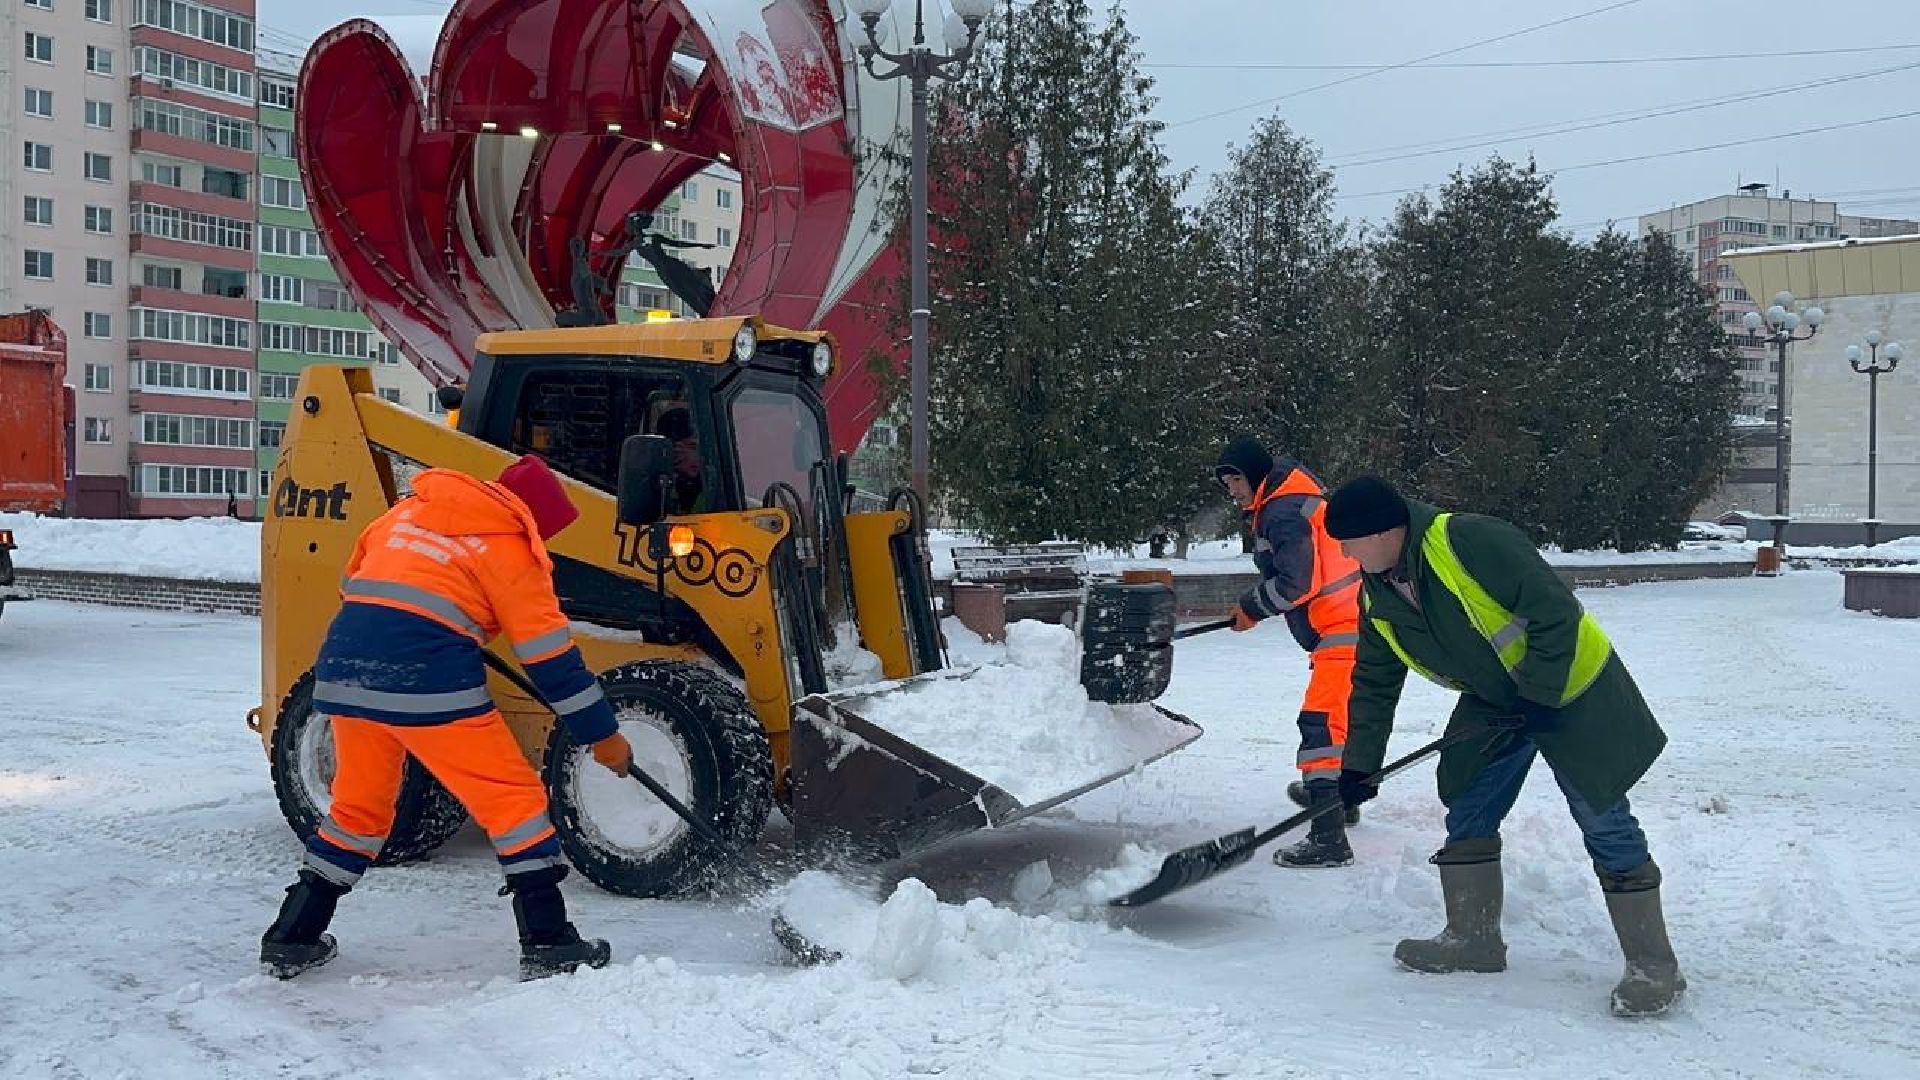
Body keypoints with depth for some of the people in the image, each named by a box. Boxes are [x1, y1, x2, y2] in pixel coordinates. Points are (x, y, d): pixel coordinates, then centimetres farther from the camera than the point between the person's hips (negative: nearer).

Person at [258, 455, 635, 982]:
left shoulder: (408, 510, 22)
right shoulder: (509, 547, 5)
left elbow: (353, 582, 27)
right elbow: (551, 658, 5)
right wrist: (603, 735, 11)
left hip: (342, 668, 6)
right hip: (428, 680, -6)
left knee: (357, 805, 23)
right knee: (514, 797, 4)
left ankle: (291, 938, 28)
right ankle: (548, 944, 2)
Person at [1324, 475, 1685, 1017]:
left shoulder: (1469, 541, -29)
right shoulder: (1378, 597, -2)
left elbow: (1554, 611, -27)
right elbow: (1375, 683, 9)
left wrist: (1541, 694, -22)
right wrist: (1358, 766, 9)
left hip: (1567, 686, -8)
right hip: (1493, 702, 8)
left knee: (1605, 824, -6)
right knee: (1466, 816, 8)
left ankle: (1653, 966, 3)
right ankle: (1473, 938, 23)